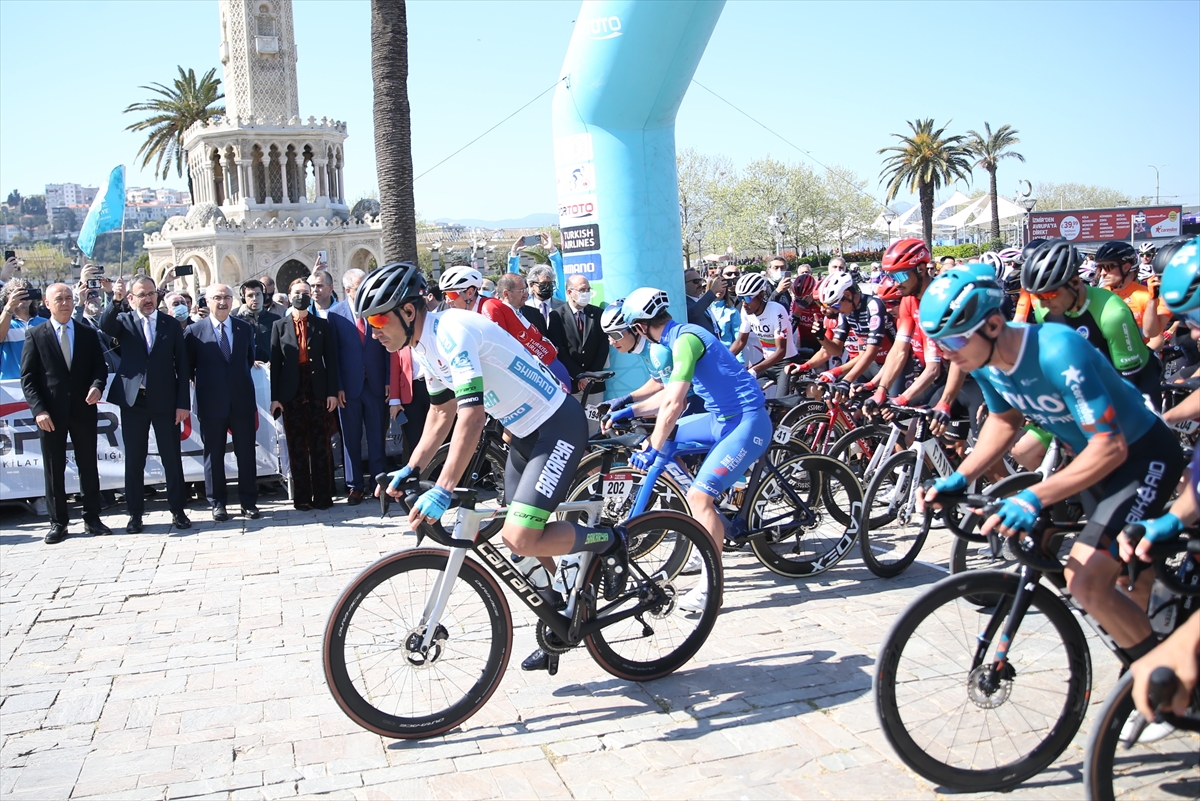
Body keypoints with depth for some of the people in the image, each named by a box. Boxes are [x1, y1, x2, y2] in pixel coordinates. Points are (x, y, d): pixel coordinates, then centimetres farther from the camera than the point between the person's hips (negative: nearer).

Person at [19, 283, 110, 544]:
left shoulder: (88, 334, 9)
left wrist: (97, 386, -14)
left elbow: (100, 366, 8)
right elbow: (28, 378, -1)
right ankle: (58, 522, 12)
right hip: (50, 413, -2)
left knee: (88, 466, 6)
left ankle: (92, 518, 14)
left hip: (83, 410, 2)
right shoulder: (36, 336, 2)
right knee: (54, 469, 4)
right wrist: (39, 409, -11)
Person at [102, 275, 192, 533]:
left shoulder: (172, 325, 4)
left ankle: (177, 510, 16)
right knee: (134, 460, 8)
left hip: (165, 401, 0)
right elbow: (105, 326, -19)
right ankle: (135, 513, 17)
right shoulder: (124, 321, 5)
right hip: (133, 400, 0)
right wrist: (116, 301, -35)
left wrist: (183, 403, -4)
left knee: (172, 458, 5)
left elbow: (182, 366, 2)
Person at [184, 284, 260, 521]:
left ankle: (249, 502, 15)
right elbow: (187, 366, 6)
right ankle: (217, 503, 17)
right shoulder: (194, 331, 0)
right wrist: (202, 382, 2)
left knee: (246, 454, 5)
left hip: (242, 402, 2)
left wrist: (240, 381, 9)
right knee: (213, 455, 6)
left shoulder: (245, 328, 7)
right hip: (212, 403, -1)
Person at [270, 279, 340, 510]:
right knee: (296, 447, 5)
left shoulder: (322, 325, 7)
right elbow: (275, 363, 3)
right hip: (291, 393, 0)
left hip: (317, 392, 0)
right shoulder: (279, 326, 7)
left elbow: (331, 359, 3)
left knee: (320, 446, 2)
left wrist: (332, 392, -4)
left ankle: (323, 496, 8)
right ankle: (301, 497, 12)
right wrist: (275, 397, -3)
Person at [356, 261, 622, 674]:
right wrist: (410, 470, 7)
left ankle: (607, 541, 4)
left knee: (519, 539, -19)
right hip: (525, 432, 10)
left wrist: (442, 492, -36)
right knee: (524, 539, 13)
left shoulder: (453, 331, -24)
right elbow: (441, 414, 16)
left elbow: (472, 416, -32)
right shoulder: (425, 346, 6)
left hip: (559, 425, -10)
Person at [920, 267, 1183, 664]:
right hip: (1090, 453, 8)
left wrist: (1034, 498, -44)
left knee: (1085, 581, -16)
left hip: (1141, 457, -8)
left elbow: (1110, 447, -35)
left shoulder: (1057, 353, -35)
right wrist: (960, 477, -8)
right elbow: (1005, 421, 5)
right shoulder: (983, 357, -12)